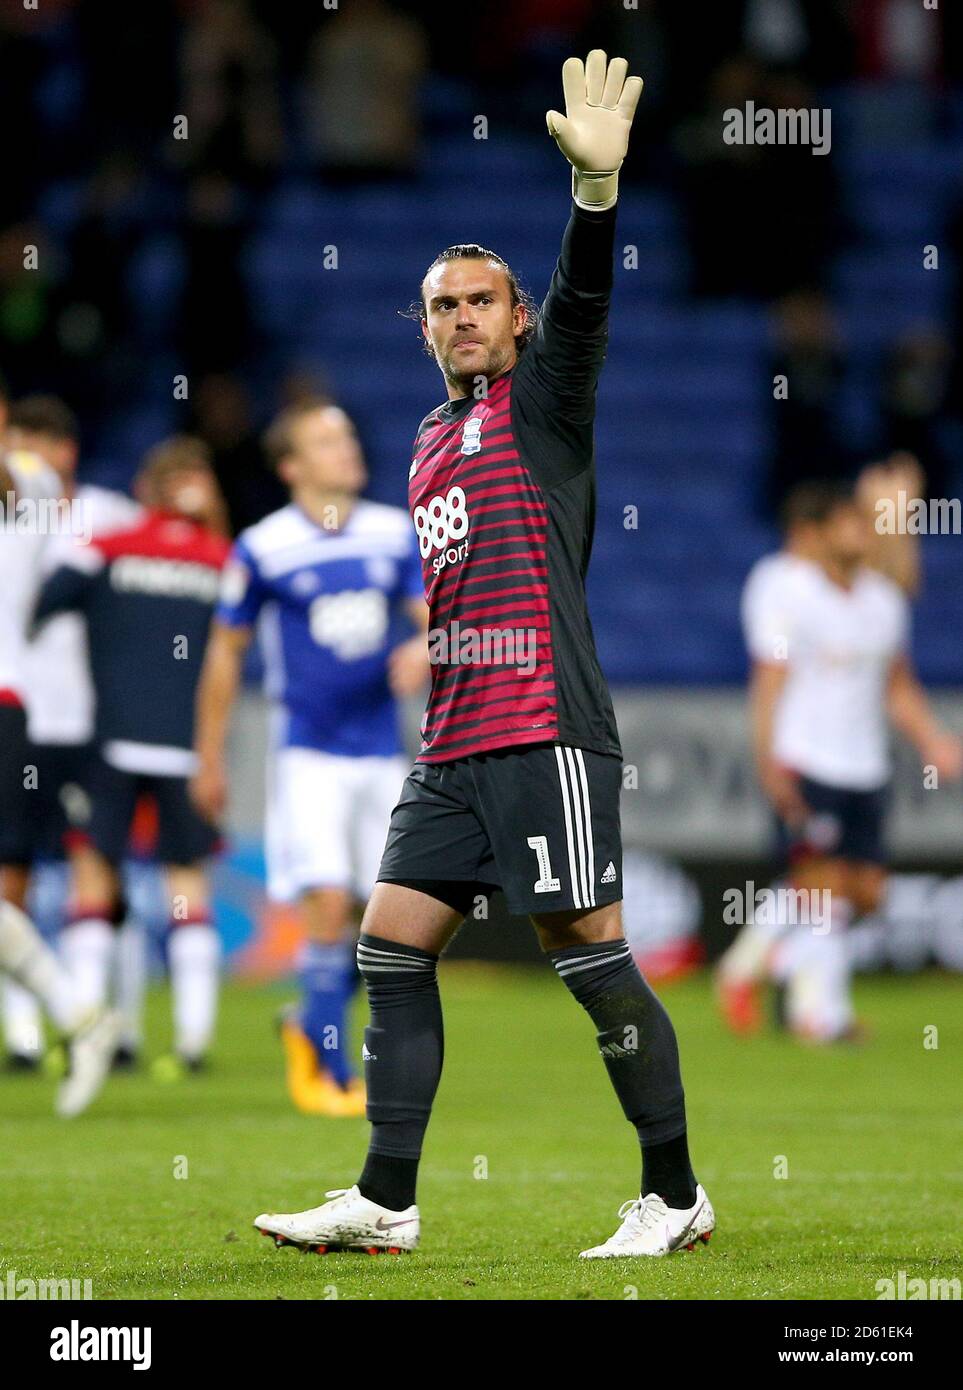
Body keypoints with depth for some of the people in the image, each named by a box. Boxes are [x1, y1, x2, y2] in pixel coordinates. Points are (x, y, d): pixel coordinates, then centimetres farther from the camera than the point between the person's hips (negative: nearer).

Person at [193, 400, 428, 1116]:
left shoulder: (396, 533, 4)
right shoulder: (263, 548, -6)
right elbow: (226, 652, 3)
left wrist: (424, 649, -20)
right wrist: (210, 760, 7)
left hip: (382, 751, 4)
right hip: (308, 753, -4)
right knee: (329, 901, -15)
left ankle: (312, 1028, 28)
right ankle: (333, 1074, -5)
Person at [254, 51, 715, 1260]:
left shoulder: (542, 400, 0)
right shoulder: (432, 440, 21)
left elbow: (582, 302, -19)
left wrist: (595, 183, -35)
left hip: (546, 735, -8)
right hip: (452, 744, 8)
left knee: (589, 956, -7)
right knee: (391, 950, 3)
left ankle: (675, 1195, 2)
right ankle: (385, 1203, 7)